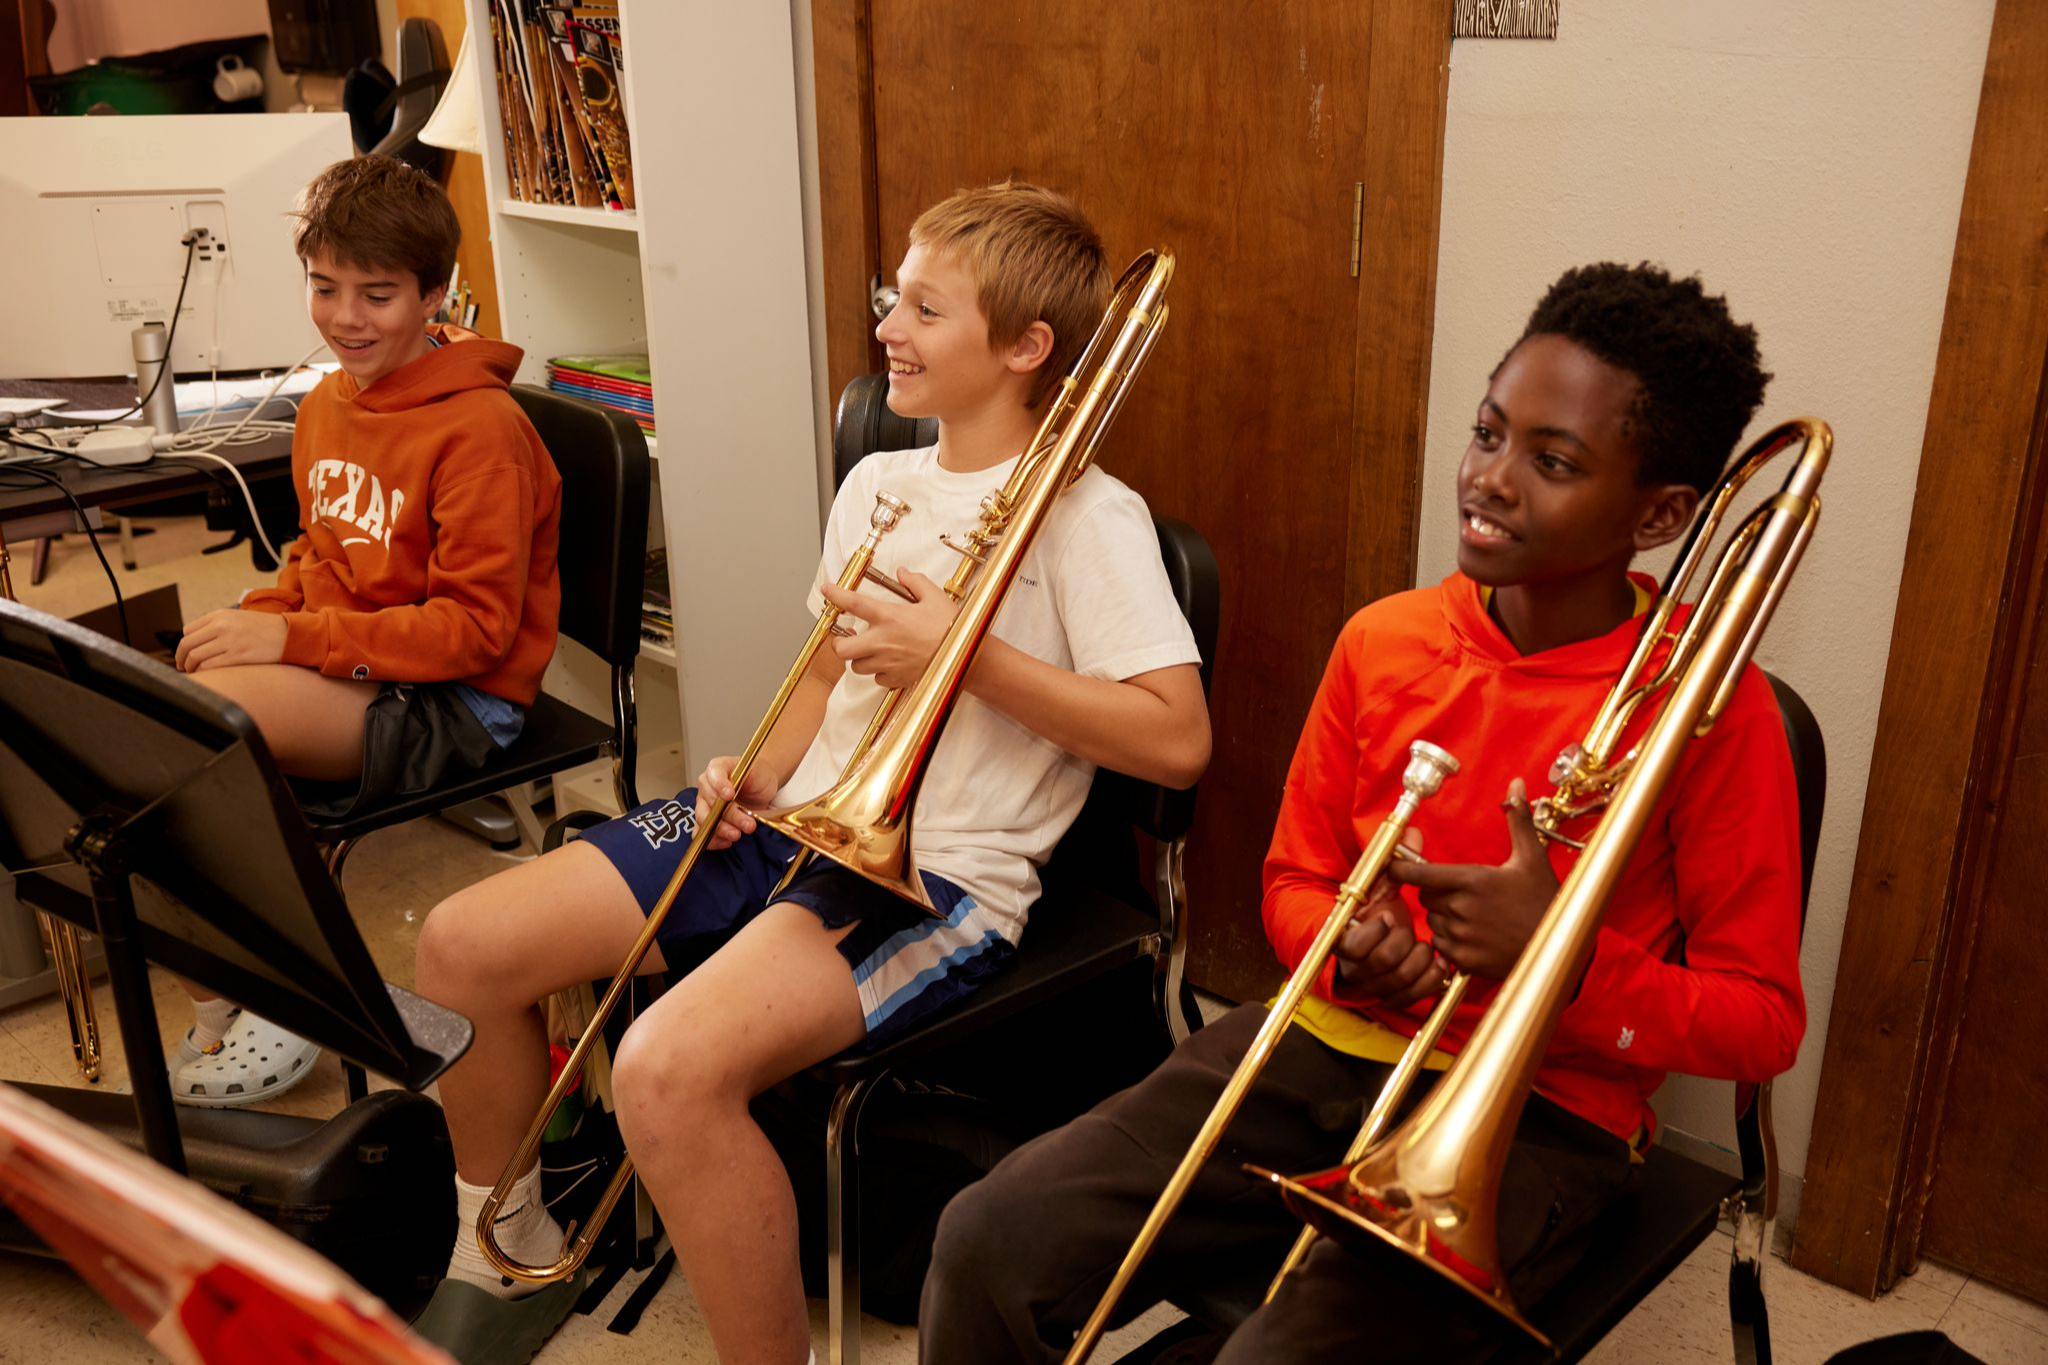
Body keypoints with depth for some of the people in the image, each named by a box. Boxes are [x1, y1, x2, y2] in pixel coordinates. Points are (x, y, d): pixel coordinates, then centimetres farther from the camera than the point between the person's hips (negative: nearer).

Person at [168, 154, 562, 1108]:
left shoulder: (478, 426, -15)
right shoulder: (326, 406, 11)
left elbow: (476, 629, -18)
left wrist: (292, 639, -22)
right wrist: (255, 618, 0)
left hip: (457, 702, -7)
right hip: (339, 677, 7)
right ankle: (226, 990, -1)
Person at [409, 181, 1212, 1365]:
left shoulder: (1086, 514, -8)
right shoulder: (878, 484, 15)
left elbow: (1178, 740, -16)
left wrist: (971, 655, -18)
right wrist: (759, 776, 5)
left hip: (943, 871, -8)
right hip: (799, 823, 8)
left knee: (668, 1070, -33)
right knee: (462, 947, 0)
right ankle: (509, 1257, 25)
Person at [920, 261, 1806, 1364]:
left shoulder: (1713, 710, -9)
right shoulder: (1382, 640, 3)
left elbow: (1762, 1021, -4)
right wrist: (1347, 952, -10)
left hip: (1536, 1114, -3)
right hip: (1329, 1043, 4)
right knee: (990, 1243, -12)